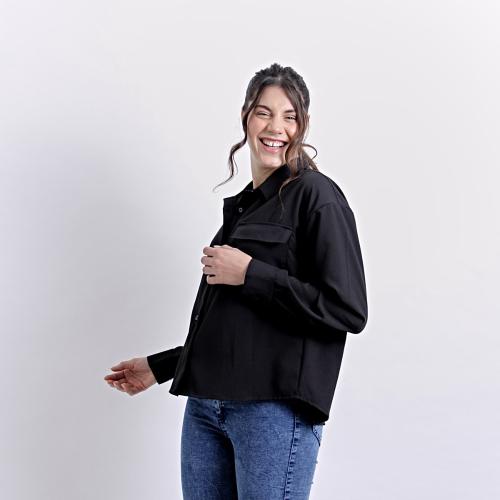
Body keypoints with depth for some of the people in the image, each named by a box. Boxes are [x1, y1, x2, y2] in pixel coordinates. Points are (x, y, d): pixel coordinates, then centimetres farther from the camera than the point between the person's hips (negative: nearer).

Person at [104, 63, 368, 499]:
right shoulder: (240, 205, 17)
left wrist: (250, 275, -14)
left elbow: (349, 311, -14)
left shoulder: (316, 195, -4)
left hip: (275, 409, -7)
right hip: (205, 406, 7)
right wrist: (159, 366, 22)